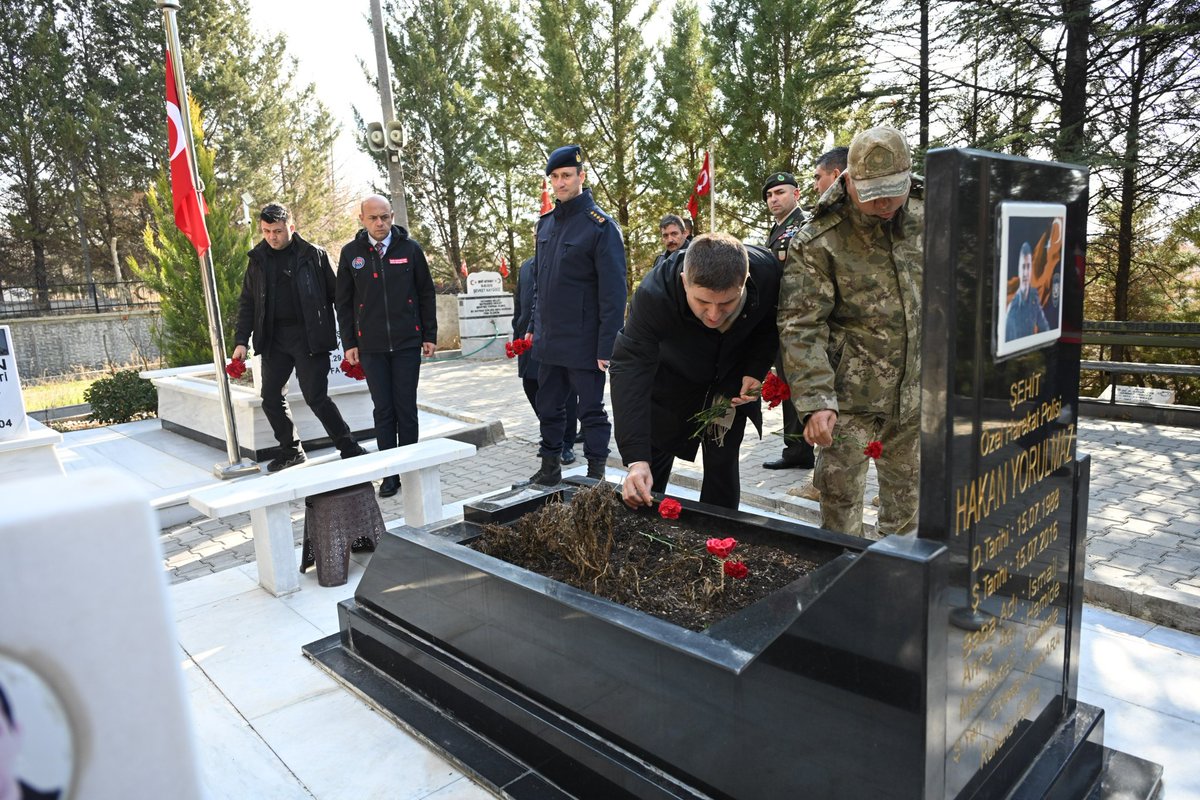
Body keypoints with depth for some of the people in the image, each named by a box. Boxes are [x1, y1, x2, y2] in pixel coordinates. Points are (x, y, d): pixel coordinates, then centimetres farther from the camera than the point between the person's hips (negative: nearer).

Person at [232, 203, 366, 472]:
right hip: (273, 339, 5)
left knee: (316, 397, -9)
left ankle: (350, 449, 4)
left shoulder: (314, 255, -2)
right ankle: (291, 451, 23)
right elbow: (247, 303, 13)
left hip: (308, 337, -5)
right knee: (271, 397, 7)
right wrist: (241, 341, 5)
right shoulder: (258, 260, 10)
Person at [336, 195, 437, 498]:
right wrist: (349, 343, 3)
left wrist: (430, 335, 2)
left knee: (406, 407, 4)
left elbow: (426, 293, 5)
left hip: (407, 342, -1)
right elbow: (344, 302, 8)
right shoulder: (351, 253, 4)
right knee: (383, 410, 4)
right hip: (371, 346, 1)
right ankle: (390, 473, 12)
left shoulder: (410, 248, 1)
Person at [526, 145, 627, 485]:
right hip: (549, 342, 7)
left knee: (591, 411, 5)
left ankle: (596, 474, 17)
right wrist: (535, 327, 14)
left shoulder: (600, 225, -11)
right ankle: (549, 467, 29)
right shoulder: (546, 223, 10)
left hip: (583, 343, -7)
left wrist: (606, 346, -18)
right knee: (548, 408, 15)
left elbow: (613, 291, -15)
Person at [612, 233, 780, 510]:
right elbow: (630, 369, -42)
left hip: (731, 383, 2)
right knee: (647, 476, 4)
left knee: (723, 466, 5)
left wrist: (756, 371, -20)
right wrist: (636, 460, -49)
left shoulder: (768, 274, -29)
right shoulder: (654, 294, -38)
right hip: (672, 381, -1)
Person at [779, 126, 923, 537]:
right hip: (850, 395, -5)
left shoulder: (924, 220, 1)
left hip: (913, 392, 6)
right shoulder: (818, 243, -16)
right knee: (840, 491, -1)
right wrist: (815, 401, -27)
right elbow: (801, 328, -19)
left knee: (906, 487, 19)